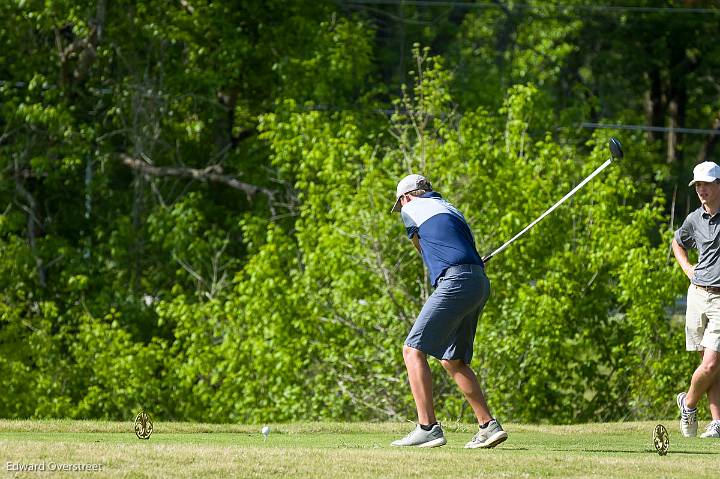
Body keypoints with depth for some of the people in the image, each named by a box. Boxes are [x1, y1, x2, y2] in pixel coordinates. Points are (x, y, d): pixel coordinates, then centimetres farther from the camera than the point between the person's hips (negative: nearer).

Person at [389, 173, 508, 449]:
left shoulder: (411, 209, 8)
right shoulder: (450, 210, 29)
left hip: (456, 281, -8)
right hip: (480, 284, 8)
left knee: (413, 350, -8)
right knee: (453, 360, 17)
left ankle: (428, 427, -19)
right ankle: (489, 426, 12)